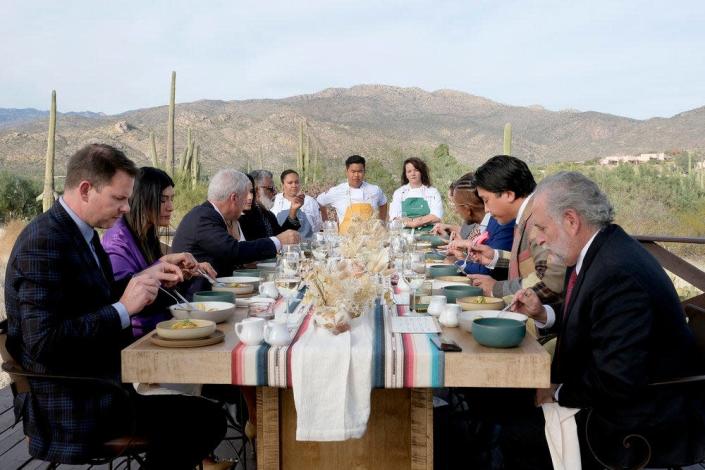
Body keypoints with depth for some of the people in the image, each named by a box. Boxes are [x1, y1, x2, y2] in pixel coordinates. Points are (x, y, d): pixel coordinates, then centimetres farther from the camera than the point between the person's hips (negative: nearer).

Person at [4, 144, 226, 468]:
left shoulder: (80, 232, 6)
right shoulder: (44, 243, -21)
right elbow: (43, 343, -27)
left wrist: (144, 279, 4)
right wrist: (123, 308, -24)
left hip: (94, 380, 10)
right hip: (71, 404, -10)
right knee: (208, 419, -13)